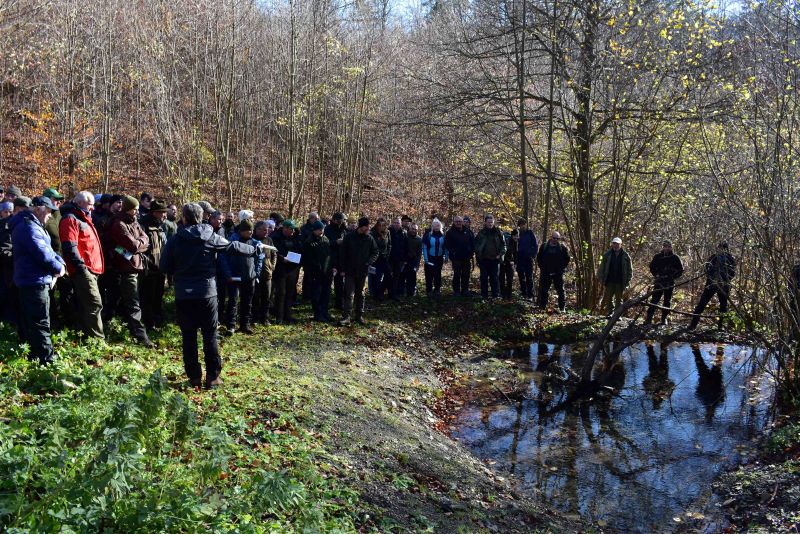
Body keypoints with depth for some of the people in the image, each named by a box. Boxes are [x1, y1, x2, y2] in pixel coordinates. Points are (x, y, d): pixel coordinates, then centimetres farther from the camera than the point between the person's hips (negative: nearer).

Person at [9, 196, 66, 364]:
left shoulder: (34, 225, 16)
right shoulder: (29, 228, -19)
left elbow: (47, 248, 17)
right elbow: (43, 254, -24)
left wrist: (60, 262, 0)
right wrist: (58, 268, -9)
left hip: (28, 281, 11)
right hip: (34, 282, -11)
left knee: (30, 323, 17)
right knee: (41, 324, -8)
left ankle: (34, 357, 27)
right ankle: (47, 361, -5)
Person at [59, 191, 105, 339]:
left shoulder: (84, 219, 22)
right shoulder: (70, 219, -9)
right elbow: (70, 247, -19)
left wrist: (96, 266, 22)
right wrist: (81, 266, -22)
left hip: (92, 269, 10)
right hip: (83, 270, -10)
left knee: (85, 305, 13)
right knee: (95, 304, -13)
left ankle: (88, 336, 18)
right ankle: (97, 340, -13)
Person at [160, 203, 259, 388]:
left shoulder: (175, 240, -4)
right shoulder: (211, 237, -2)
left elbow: (164, 267, 0)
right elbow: (234, 247, 7)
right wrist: (255, 250, 22)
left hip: (183, 295, 0)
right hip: (207, 293, 0)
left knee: (189, 337, 8)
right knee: (210, 336, 8)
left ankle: (194, 377, 12)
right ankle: (213, 377, 8)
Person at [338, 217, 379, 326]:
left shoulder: (370, 238, -1)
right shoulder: (349, 237, -7)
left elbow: (376, 252, 7)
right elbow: (343, 253, -3)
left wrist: (368, 262, -10)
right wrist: (343, 268, -6)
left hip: (362, 271, 3)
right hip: (350, 271, -2)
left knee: (360, 294, 13)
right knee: (349, 294, -6)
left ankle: (359, 316, 21)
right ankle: (346, 316, -8)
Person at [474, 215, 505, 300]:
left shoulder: (498, 232, 4)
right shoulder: (481, 233, 4)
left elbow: (503, 244, 8)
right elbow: (476, 246, 6)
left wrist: (501, 254, -7)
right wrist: (478, 259, 1)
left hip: (495, 260, 0)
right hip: (484, 260, 1)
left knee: (495, 278, 2)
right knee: (484, 278, 4)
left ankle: (495, 295, 9)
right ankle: (484, 295, 11)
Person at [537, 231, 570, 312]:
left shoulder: (562, 248, -1)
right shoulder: (544, 246, 4)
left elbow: (567, 259, 4)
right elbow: (538, 258, 11)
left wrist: (561, 269, -5)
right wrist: (542, 267, 0)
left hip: (558, 274, -2)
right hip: (545, 273, 2)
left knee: (560, 290, 1)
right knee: (543, 290, 6)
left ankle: (562, 308, 7)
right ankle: (542, 307, 16)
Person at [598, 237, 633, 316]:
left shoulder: (625, 256, 0)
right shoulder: (607, 254, 2)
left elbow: (630, 270, 3)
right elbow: (602, 268, 5)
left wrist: (627, 281, -3)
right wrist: (601, 279, -1)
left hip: (620, 282, -1)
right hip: (610, 281, 1)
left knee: (619, 299, 7)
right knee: (609, 299, 5)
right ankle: (609, 313, 13)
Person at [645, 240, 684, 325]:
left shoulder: (675, 258, 1)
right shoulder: (657, 257, 4)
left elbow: (680, 270, 4)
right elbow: (652, 267, 13)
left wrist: (673, 277, -8)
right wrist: (657, 275, -2)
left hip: (669, 283, 0)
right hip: (658, 282, 0)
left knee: (667, 301, 7)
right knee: (654, 300, -5)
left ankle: (664, 319, 16)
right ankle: (648, 318, -6)